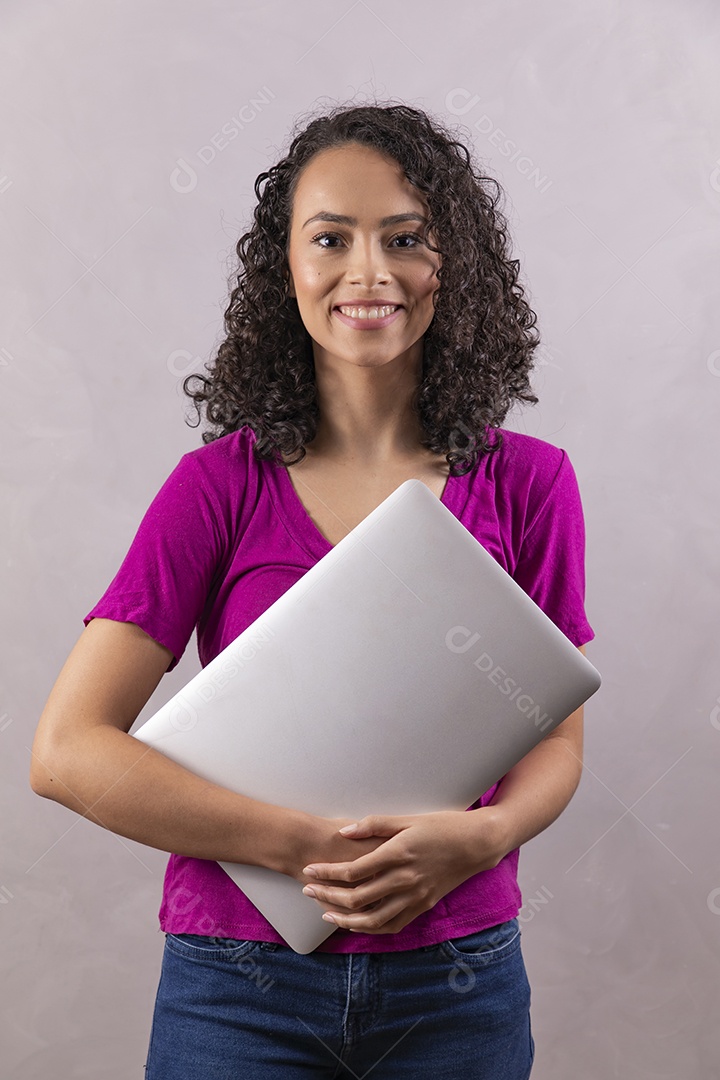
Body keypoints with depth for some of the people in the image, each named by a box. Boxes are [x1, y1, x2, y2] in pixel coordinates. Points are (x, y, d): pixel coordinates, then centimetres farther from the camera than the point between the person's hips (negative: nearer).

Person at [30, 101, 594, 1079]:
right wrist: (310, 848, -18)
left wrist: (476, 838, -17)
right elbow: (68, 749, -11)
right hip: (242, 984, -1)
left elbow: (557, 740, 4)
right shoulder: (220, 485, -6)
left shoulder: (529, 482, -2)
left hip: (459, 986, 2)